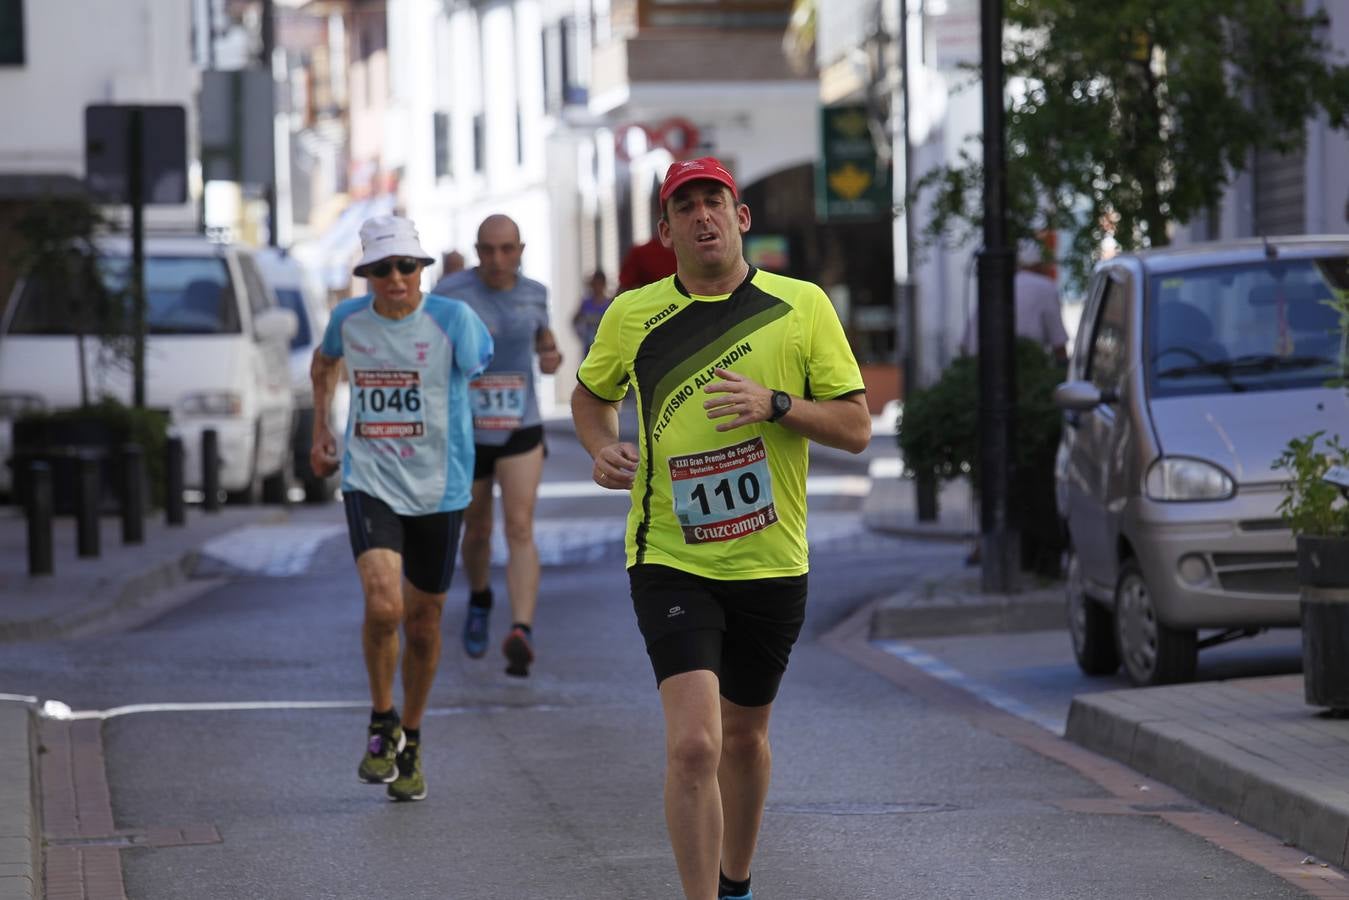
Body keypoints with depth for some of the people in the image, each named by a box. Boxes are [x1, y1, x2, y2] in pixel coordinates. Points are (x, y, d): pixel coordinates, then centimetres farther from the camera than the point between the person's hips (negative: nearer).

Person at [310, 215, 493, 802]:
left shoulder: (451, 319, -9)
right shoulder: (349, 320, 1)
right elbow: (324, 361, 23)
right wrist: (321, 429, 19)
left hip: (438, 489, 0)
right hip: (370, 484, 0)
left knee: (422, 625, 9)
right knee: (382, 605, -21)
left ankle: (410, 744, 31)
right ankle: (381, 725, 3)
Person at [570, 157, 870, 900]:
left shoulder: (802, 306, -1)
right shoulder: (632, 315, 1)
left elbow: (857, 428, -1)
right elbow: (590, 393, 21)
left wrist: (775, 404, -18)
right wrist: (601, 448, -1)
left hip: (771, 563, 2)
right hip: (670, 560, -2)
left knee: (744, 735, 19)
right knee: (693, 744, -19)